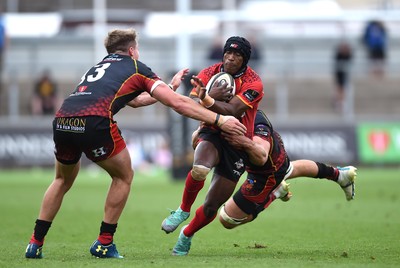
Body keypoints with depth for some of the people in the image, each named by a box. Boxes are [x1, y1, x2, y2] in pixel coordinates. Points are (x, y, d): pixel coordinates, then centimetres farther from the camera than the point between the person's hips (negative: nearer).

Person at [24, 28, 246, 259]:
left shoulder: (99, 66, 35)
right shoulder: (136, 68, 18)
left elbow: (134, 101, 48)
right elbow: (177, 103, 9)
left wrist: (170, 86, 57)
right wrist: (219, 120, 11)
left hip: (61, 123, 6)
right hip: (94, 122, -6)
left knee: (63, 180, 29)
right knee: (124, 176, 19)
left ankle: (36, 243, 22)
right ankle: (104, 244, 16)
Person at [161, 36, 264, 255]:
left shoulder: (253, 83, -13)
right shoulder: (209, 73, -5)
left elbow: (231, 111, -28)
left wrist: (206, 99, -43)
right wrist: (208, 96, -36)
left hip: (238, 144, 0)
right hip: (212, 134, 0)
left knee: (211, 206, 1)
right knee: (199, 170, -37)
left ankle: (186, 235, 30)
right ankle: (183, 210, -9)